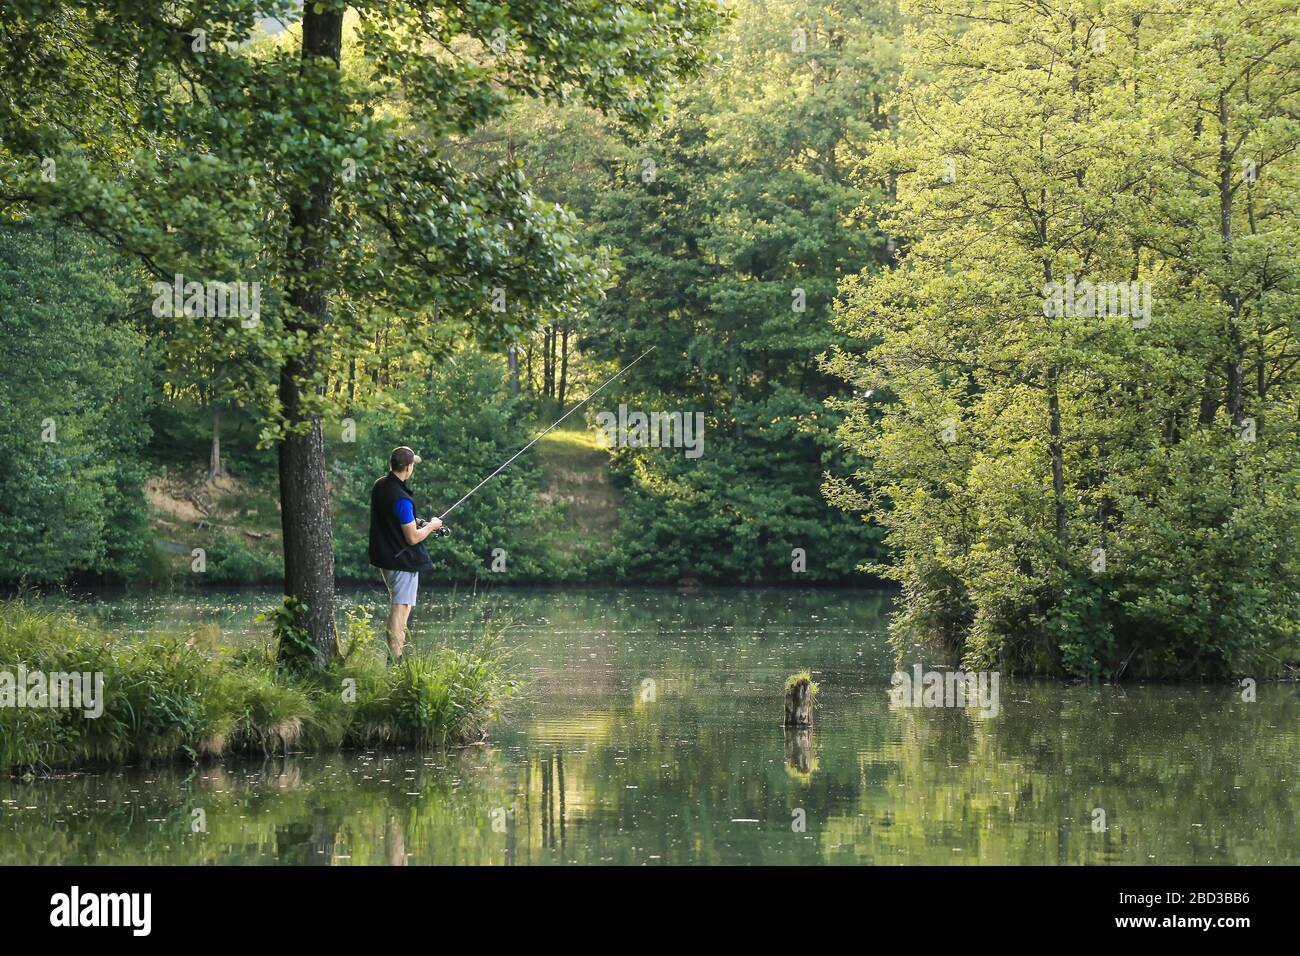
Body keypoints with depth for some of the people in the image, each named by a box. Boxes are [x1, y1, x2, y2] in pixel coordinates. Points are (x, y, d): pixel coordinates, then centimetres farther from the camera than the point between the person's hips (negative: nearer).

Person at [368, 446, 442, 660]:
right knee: (400, 610, -4)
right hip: (402, 561, -9)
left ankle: (395, 655, 25)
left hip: (384, 557, 9)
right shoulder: (401, 498, -25)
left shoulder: (379, 486, 3)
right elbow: (413, 538, -22)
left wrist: (415, 522, 13)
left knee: (396, 606, 20)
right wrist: (431, 526, -5)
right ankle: (395, 659, -3)